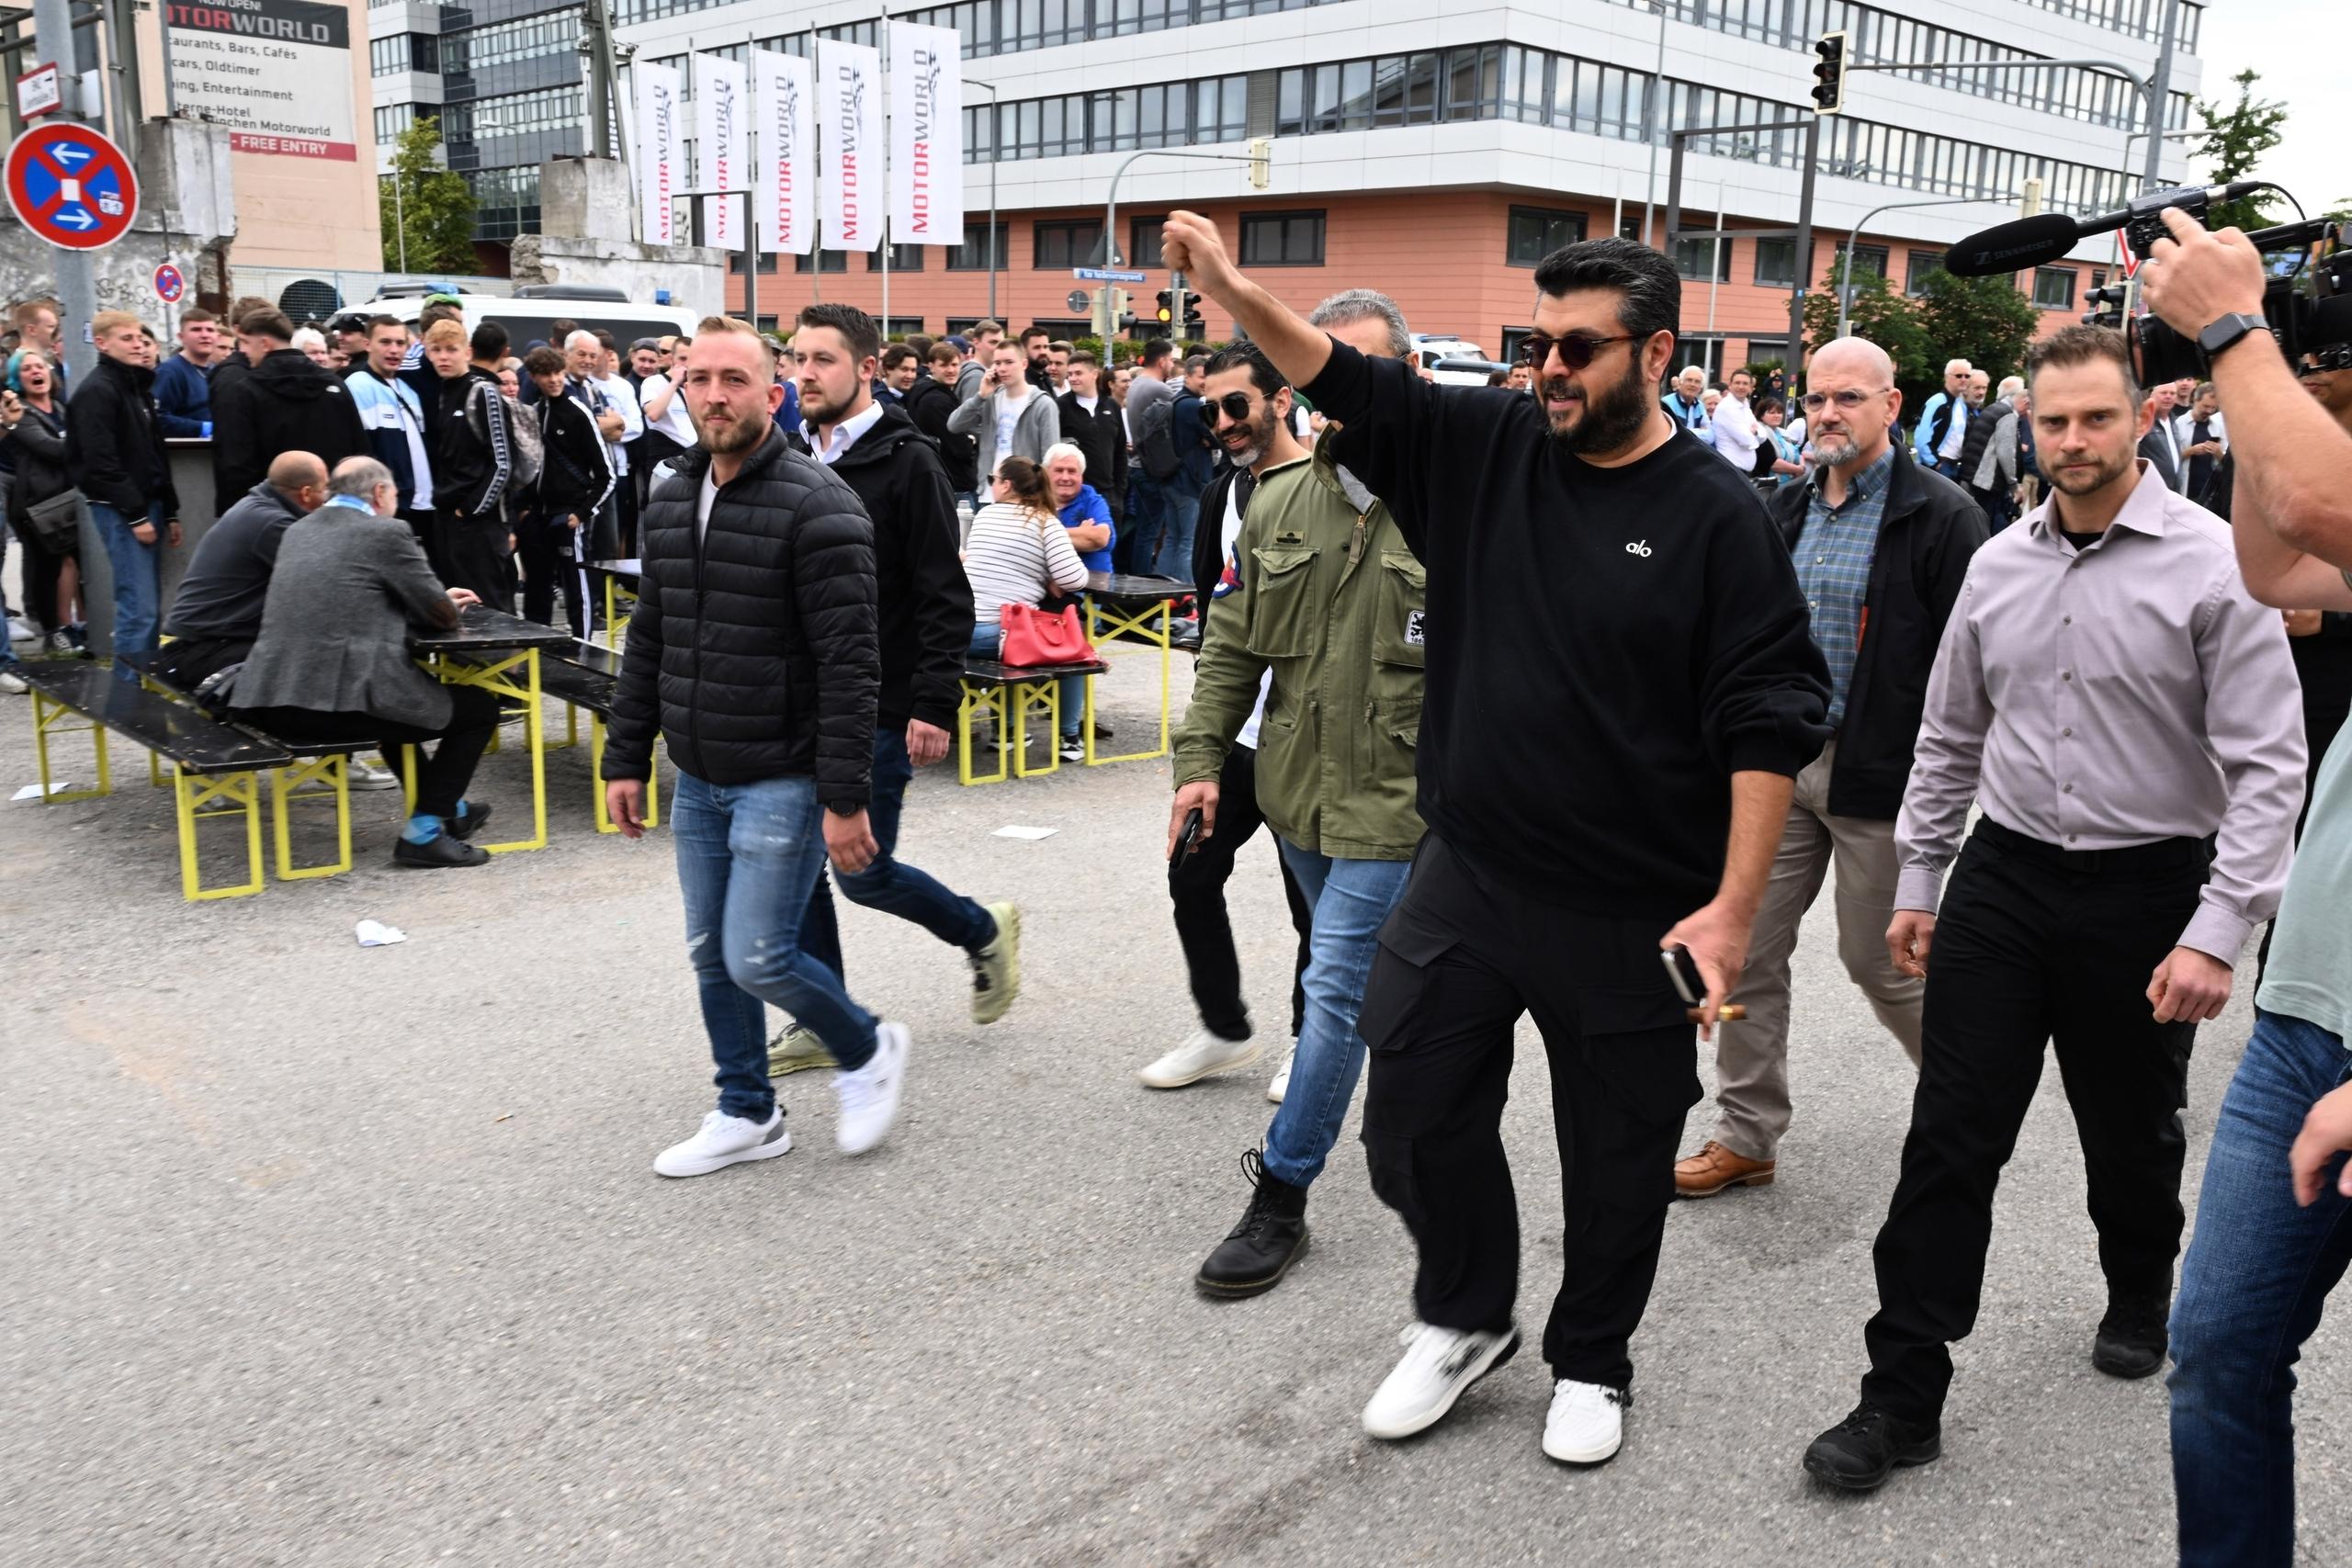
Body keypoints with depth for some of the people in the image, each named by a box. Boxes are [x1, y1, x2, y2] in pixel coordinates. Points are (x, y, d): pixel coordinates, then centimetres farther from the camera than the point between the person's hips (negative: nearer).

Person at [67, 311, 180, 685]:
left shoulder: (139, 386, 18)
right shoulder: (96, 391, -11)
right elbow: (101, 462, -18)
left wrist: (170, 511, 17)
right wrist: (135, 514, -18)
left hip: (148, 503, 9)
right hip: (119, 511, -9)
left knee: (149, 605, 9)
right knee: (139, 607, -12)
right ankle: (130, 689, -8)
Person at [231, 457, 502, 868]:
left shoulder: (299, 530, 20)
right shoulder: (386, 531, -2)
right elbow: (441, 614, 1)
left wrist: (441, 600, 33)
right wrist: (445, 603, 26)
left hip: (269, 698, 9)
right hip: (339, 698, -8)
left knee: (397, 693, 38)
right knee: (480, 708, 10)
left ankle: (445, 807, 45)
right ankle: (423, 831, 8)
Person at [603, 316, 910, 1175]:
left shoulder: (816, 506, -16)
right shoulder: (668, 501, 8)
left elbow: (849, 664, -19)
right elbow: (648, 642, 15)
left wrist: (845, 798, -22)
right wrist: (626, 759, 13)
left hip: (783, 779, -7)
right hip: (697, 781, 7)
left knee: (758, 959, -7)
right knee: (712, 955, 13)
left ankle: (869, 1051, 20)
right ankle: (747, 1114, 30)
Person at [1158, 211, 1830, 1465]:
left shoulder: (1713, 513, -10)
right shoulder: (1486, 447, 2)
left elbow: (1769, 725, -12)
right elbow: (1342, 381, 1)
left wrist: (1734, 906, -16)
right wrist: (1231, 292, -16)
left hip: (1634, 912, -3)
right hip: (1466, 876, 4)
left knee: (1617, 1149, 13)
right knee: (1416, 1114, 11)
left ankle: (1591, 1362, 38)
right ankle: (1463, 1318, 38)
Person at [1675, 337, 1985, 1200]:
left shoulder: (1940, 515, -10)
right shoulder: (1787, 508, 11)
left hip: (1877, 775, -6)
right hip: (1779, 763, 6)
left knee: (1879, 961, 7)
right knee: (1747, 950, 6)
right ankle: (1747, 1136, 19)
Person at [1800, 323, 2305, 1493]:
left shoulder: (2211, 564, -11)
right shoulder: (1999, 565, 4)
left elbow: (2268, 765, -12)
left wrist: (2216, 935, -18)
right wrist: (1918, 883, 12)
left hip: (2146, 890, -3)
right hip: (2005, 877, 3)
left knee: (2132, 1136, 16)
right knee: (1949, 1141, 0)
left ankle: (2139, 1300, 47)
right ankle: (1902, 1396, 7)